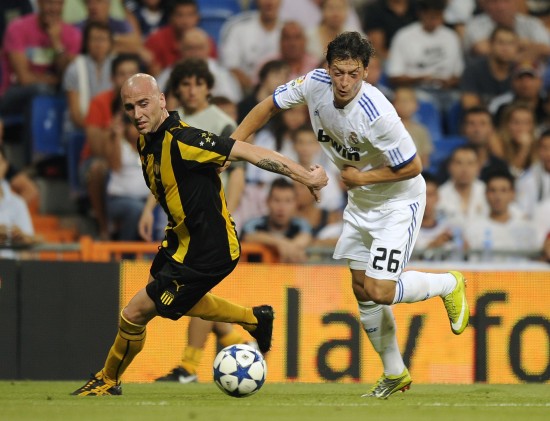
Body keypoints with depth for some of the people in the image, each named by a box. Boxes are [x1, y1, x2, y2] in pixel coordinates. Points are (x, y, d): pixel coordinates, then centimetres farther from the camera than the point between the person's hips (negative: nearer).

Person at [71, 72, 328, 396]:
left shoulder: (182, 140, -30)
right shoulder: (147, 141, -3)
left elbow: (246, 151, -27)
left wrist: (307, 177, -23)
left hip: (207, 253, -10)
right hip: (184, 237, 10)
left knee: (135, 314, -3)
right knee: (176, 301, 35)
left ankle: (108, 381, 22)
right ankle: (255, 319, 48)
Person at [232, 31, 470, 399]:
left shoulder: (379, 116, -35)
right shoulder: (315, 84, -17)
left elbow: (412, 167, -24)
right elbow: (270, 106, -1)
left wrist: (362, 177, -18)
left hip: (398, 200, -7)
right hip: (361, 202, 7)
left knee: (379, 291, -15)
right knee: (362, 289, 9)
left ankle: (449, 284, 13)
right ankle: (395, 374, 24)